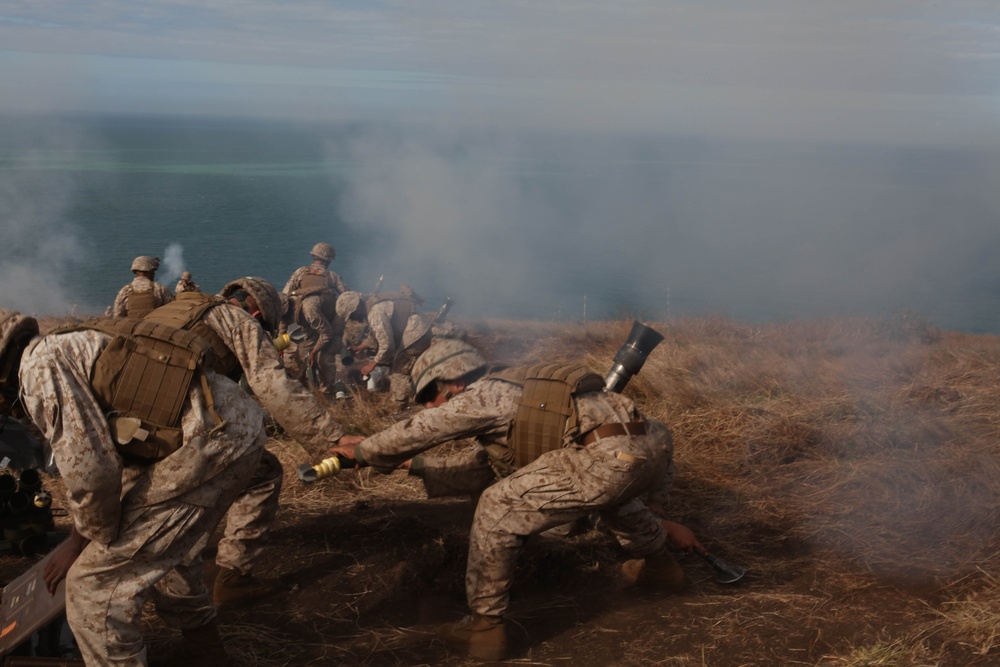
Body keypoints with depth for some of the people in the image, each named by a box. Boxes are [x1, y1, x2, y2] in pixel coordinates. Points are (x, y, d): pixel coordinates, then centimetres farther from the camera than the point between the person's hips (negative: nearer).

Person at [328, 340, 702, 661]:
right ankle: (660, 562, 57)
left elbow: (415, 432, 10)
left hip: (614, 457, -10)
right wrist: (415, 468, 44)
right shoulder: (510, 400, 31)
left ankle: (486, 628, 7)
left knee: (497, 510, -1)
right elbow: (478, 469, 39)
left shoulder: (482, 395, 4)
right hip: (656, 449, 10)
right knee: (606, 491, 44)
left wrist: (361, 452, 26)